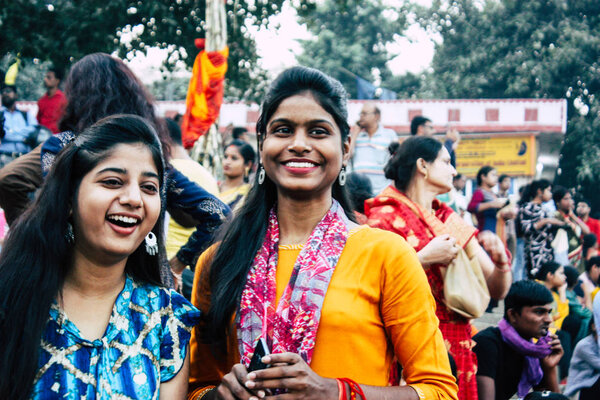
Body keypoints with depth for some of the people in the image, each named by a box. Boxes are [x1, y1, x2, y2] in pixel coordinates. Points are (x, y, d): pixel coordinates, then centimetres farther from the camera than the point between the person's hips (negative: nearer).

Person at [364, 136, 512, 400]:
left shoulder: (451, 222, 14)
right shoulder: (386, 217, -5)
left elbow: (497, 291, 13)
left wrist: (500, 259, -6)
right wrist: (424, 258, -18)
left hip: (457, 353, 6)